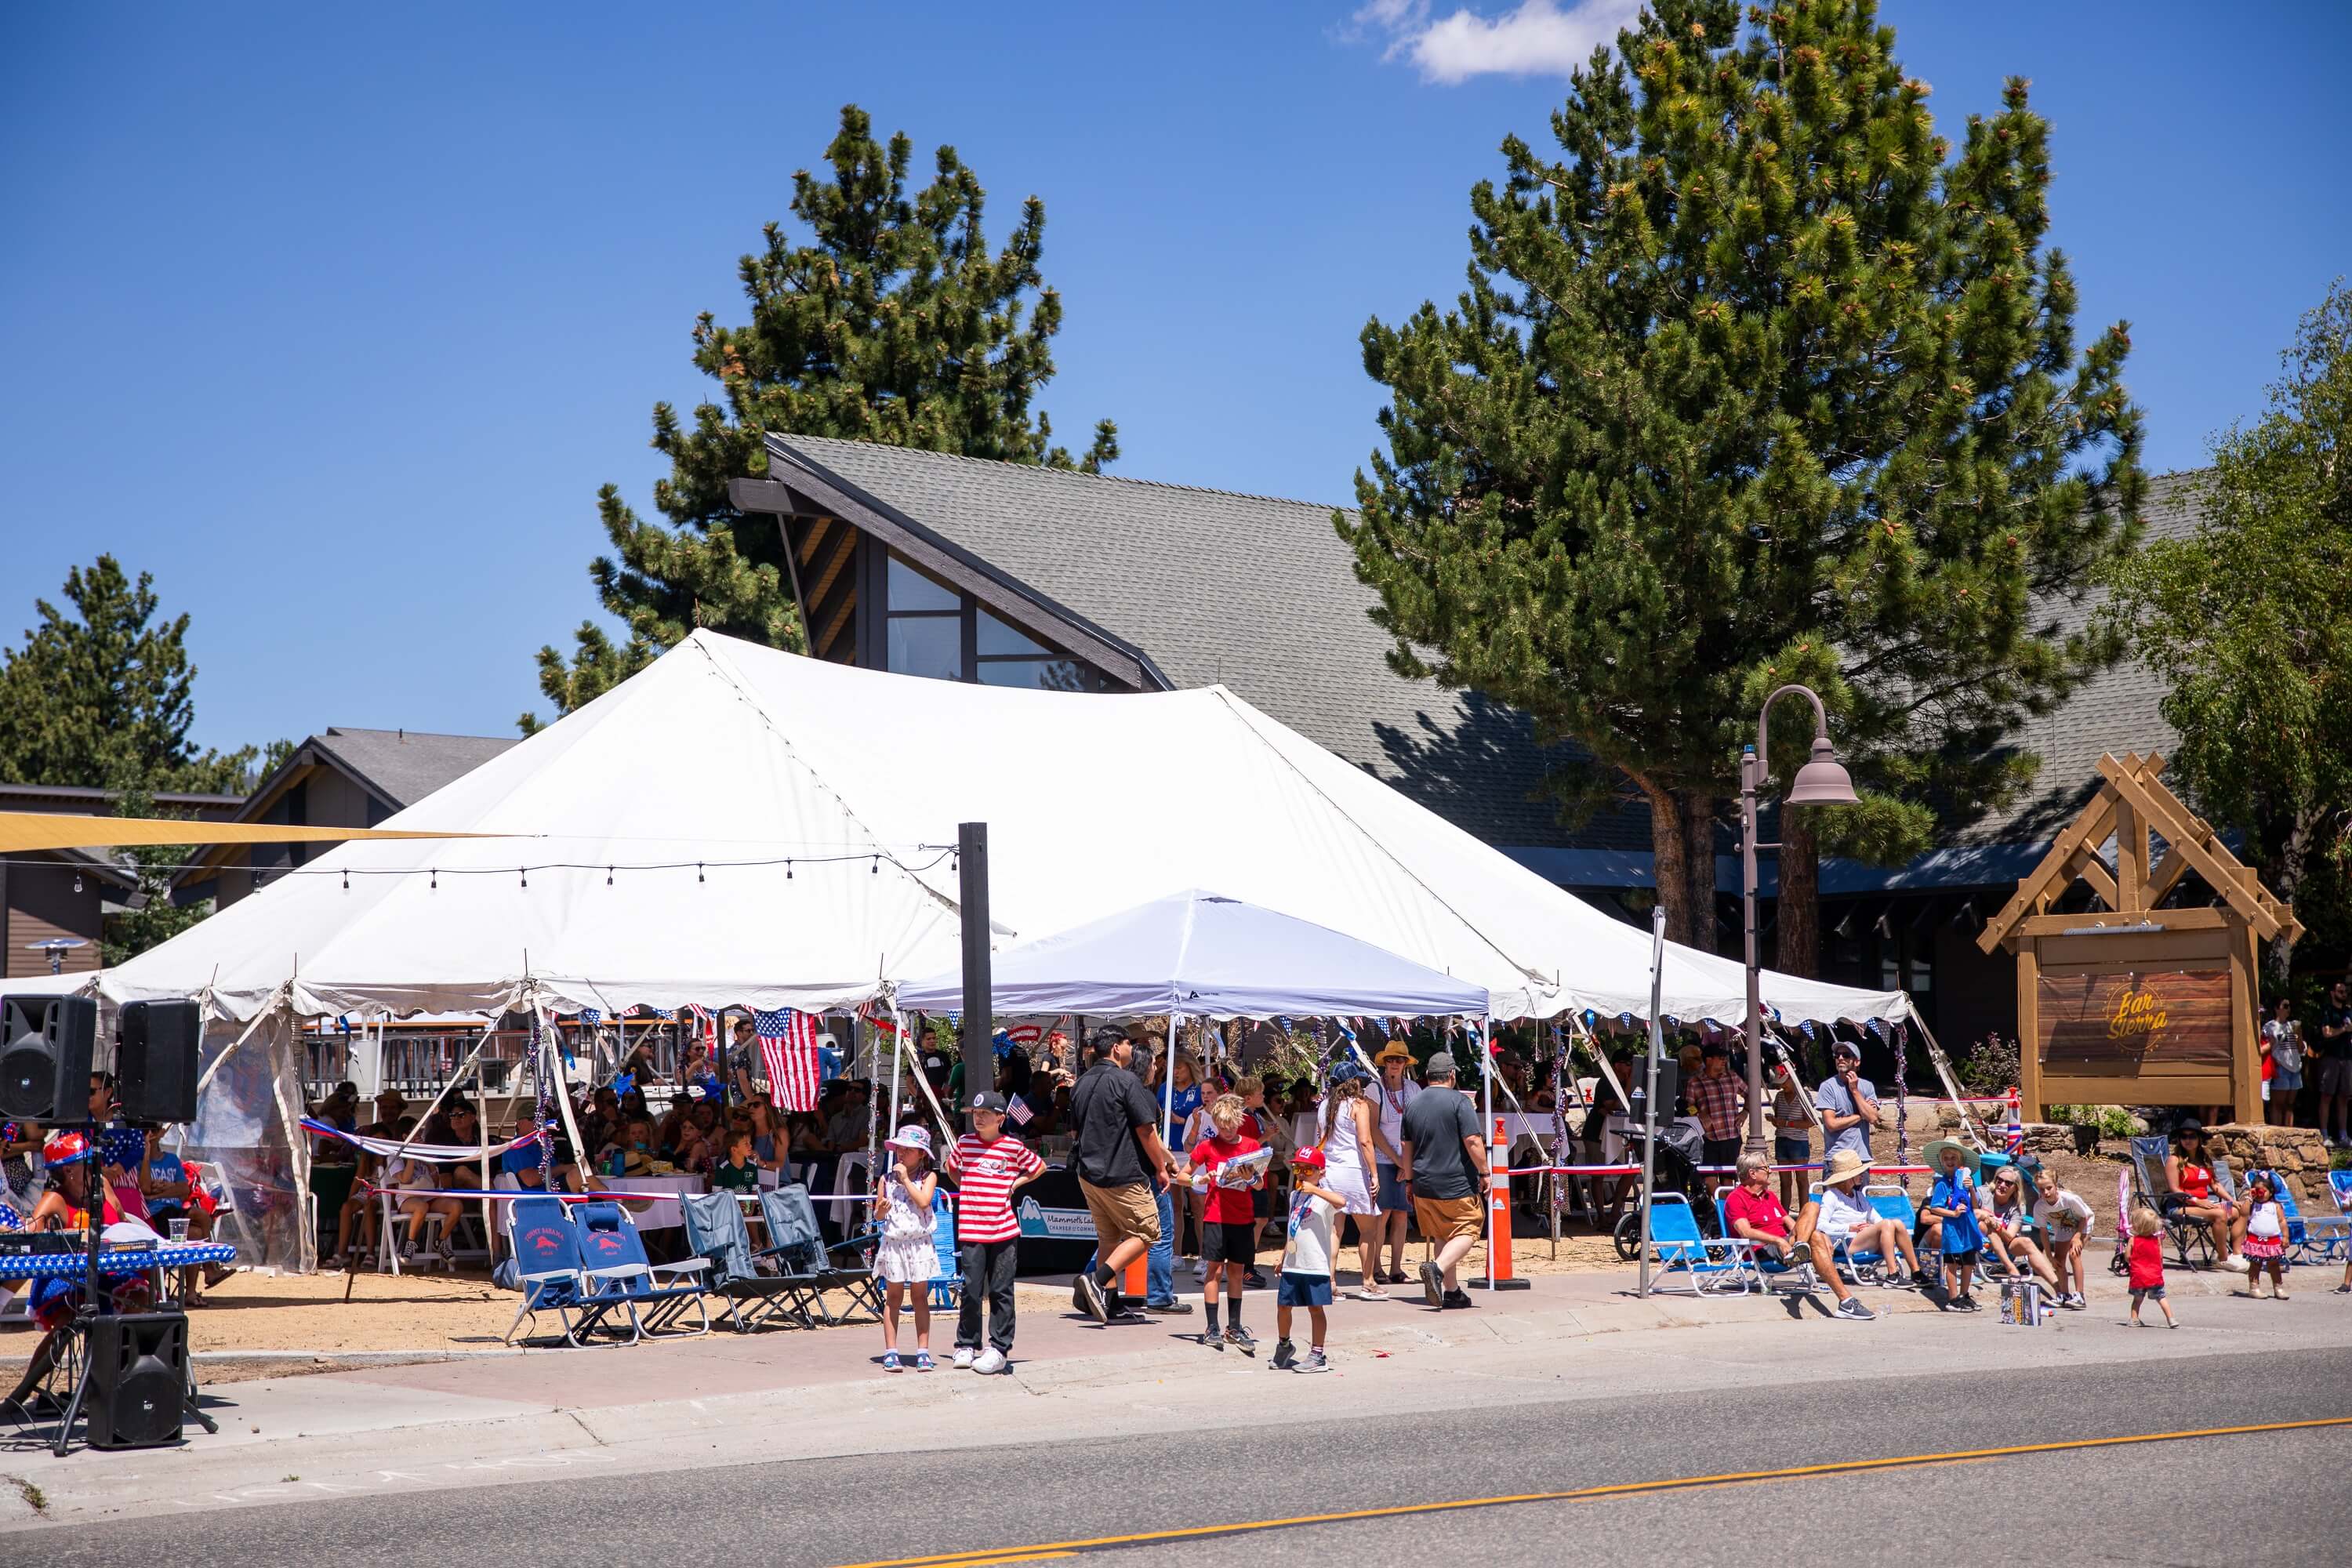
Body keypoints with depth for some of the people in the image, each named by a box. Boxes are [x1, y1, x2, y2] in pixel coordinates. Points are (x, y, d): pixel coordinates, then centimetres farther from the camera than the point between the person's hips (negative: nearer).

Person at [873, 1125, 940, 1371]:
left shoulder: (928, 1177, 0)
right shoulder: (887, 1178, 7)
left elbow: (923, 1201, -17)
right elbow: (878, 1214, 11)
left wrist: (906, 1179, -12)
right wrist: (882, 1209, -12)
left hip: (919, 1243, -2)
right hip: (893, 1243, 2)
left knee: (920, 1295, 3)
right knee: (894, 1296, 5)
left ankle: (923, 1351, 6)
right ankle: (891, 1352, 6)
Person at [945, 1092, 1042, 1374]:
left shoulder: (1013, 1147, -1)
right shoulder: (965, 1143, 5)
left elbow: (1039, 1167, 15)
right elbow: (951, 1168, 25)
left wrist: (1015, 1184, 4)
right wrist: (965, 1187, 11)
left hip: (1004, 1230, -1)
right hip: (971, 1230, 1)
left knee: (1001, 1292, 2)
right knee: (971, 1290, 1)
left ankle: (999, 1349, 8)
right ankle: (966, 1346, 13)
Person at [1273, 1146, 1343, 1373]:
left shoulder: (1324, 1194, -8)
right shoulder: (1295, 1195, 15)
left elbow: (1341, 1201, -33)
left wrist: (1314, 1190, -31)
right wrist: (1283, 1257, 25)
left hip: (1316, 1265, -7)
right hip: (1292, 1264, 7)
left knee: (1316, 1308, -1)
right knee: (1283, 1305, 13)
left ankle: (1317, 1356, 5)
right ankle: (1284, 1346, 35)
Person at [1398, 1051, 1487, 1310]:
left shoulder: (1413, 1105, 9)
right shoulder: (1459, 1101, -10)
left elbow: (1406, 1147, 16)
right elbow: (1473, 1141, -15)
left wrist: (1410, 1177, 27)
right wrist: (1483, 1172, -5)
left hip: (1424, 1185, 6)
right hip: (1458, 1183, -6)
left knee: (1441, 1237, 15)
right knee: (1466, 1232, 1)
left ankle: (1452, 1291, 14)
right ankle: (1438, 1268, -23)